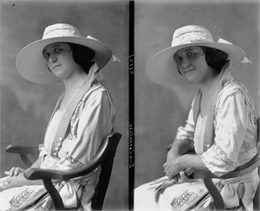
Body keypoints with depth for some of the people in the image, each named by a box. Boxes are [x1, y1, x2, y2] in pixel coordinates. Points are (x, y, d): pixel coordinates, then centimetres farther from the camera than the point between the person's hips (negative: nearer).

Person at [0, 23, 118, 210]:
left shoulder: (96, 96, -15)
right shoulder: (66, 96, 11)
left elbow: (75, 167, -18)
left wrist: (18, 181, -12)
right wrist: (27, 171, -2)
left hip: (68, 193, -7)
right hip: (45, 183, 7)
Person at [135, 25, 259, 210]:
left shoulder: (231, 95, -24)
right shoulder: (203, 94, 5)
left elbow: (222, 161, -29)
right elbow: (187, 134, 14)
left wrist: (182, 161, -15)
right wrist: (173, 155, -7)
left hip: (228, 188, -8)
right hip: (204, 178, 8)